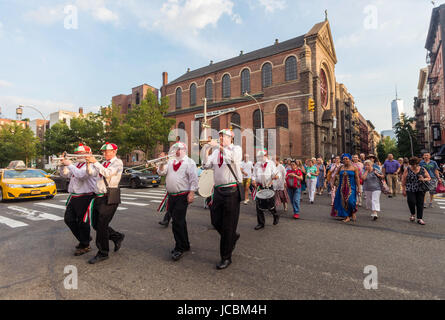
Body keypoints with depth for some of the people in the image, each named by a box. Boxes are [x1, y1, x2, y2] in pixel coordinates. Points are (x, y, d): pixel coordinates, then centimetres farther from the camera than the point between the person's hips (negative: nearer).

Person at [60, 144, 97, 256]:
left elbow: (81, 175, -28)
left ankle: (85, 246, 16)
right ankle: (84, 238, 32)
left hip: (85, 197, -9)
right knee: (69, 219, 14)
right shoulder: (76, 165, 15)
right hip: (73, 197, 9)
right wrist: (63, 165, 2)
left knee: (82, 222, 0)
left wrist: (70, 165, -19)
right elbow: (65, 175, 18)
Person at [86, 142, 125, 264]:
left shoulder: (118, 162, -6)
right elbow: (92, 173, 6)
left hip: (109, 198, -8)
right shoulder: (103, 163, 16)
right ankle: (117, 237, 31)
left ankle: (102, 253, 10)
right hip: (98, 197, 8)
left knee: (101, 225, -5)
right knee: (96, 225, 14)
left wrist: (95, 162, -22)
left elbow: (107, 173, -22)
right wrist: (89, 163, -8)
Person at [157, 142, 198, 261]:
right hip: (171, 196, 7)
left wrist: (191, 193, -16)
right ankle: (185, 245, 29)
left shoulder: (189, 162, -3)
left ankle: (179, 248, 4)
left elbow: (193, 179, -9)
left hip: (182, 196, -7)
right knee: (179, 221, 14)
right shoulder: (170, 161, 17)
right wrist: (162, 163, -5)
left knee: (177, 222, -9)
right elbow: (161, 172, 11)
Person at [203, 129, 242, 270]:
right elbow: (207, 165, 5)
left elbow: (233, 158, -24)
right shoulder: (215, 151, 13)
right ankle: (233, 237, 42)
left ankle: (226, 258, 16)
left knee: (228, 225, 1)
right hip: (218, 190, 6)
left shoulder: (236, 148, -2)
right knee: (216, 222, 14)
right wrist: (207, 150, -3)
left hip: (231, 191, -6)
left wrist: (219, 147, -23)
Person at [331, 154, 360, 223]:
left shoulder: (354, 168, -2)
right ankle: (347, 217, 12)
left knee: (350, 200, -15)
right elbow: (336, 175, 23)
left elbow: (357, 178, -4)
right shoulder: (341, 168, 7)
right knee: (343, 202, 2)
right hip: (342, 188, 4)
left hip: (351, 187, -4)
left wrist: (358, 187, -8)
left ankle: (353, 213, 15)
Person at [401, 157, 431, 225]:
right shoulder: (407, 170, -1)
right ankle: (413, 214, 10)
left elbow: (429, 178, 10)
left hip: (420, 190, 2)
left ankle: (420, 219, 11)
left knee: (420, 204, 1)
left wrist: (423, 179, -13)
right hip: (410, 190, -2)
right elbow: (403, 180, 1)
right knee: (411, 202, -17)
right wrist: (403, 190, -2)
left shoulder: (423, 169, 5)